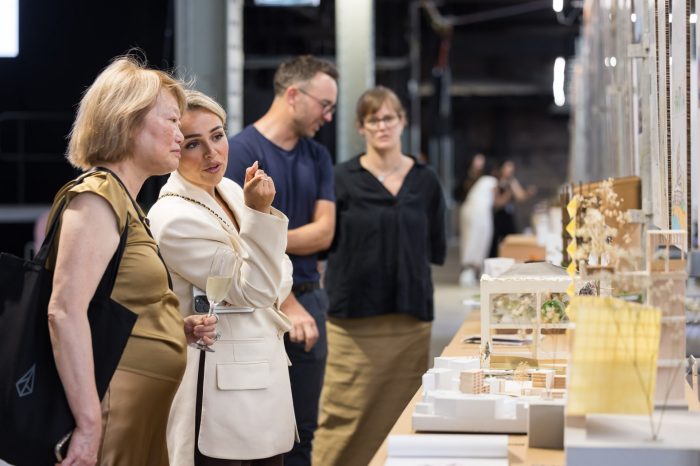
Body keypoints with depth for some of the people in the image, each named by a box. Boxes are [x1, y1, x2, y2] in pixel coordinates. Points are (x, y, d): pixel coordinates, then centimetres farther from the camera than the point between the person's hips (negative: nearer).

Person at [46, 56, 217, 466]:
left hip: (144, 414, 9)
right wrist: (88, 425, -27)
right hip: (112, 412, -9)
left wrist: (181, 329, 8)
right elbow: (65, 310, -23)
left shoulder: (127, 203, 18)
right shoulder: (97, 197, -11)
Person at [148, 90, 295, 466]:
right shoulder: (173, 220, -18)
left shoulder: (231, 191, 7)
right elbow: (253, 291, -17)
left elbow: (279, 273, 17)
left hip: (265, 372, 8)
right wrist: (260, 214, -24)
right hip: (222, 384, -8)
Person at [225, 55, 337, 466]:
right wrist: (288, 305, -16)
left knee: (302, 431, 9)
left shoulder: (318, 157, 10)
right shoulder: (241, 151, -9)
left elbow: (323, 232, 3)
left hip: (309, 298, 6)